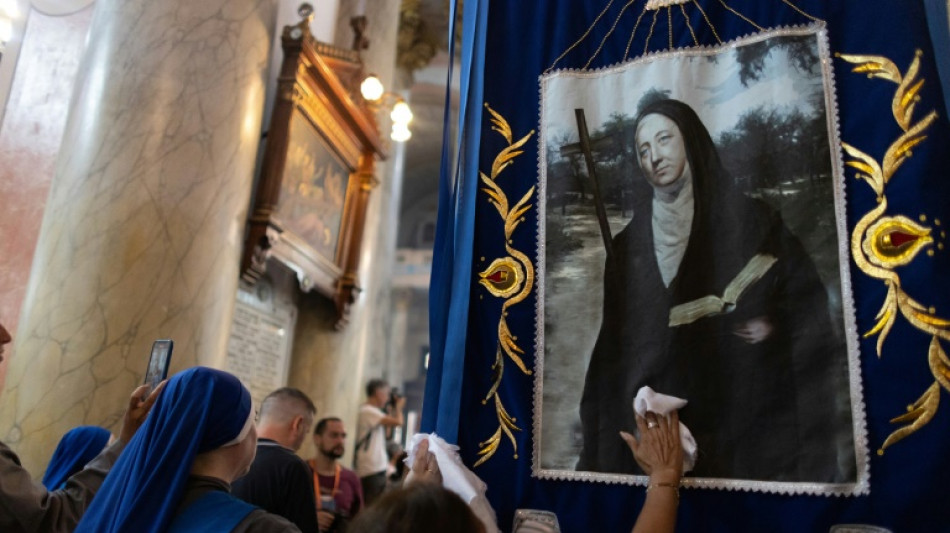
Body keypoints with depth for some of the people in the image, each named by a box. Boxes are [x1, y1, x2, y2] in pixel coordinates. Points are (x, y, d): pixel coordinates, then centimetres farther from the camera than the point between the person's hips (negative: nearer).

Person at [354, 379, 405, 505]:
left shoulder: (370, 411, 16)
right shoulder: (369, 411, -14)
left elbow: (387, 432, 19)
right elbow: (398, 422, -21)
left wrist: (394, 408, 15)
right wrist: (398, 407, 0)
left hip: (376, 467, 10)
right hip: (372, 470, -10)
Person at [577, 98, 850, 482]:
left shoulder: (746, 218, 0)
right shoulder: (629, 244, 5)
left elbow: (805, 292, 6)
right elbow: (615, 342, 5)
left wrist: (775, 325, -12)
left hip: (741, 405, -1)